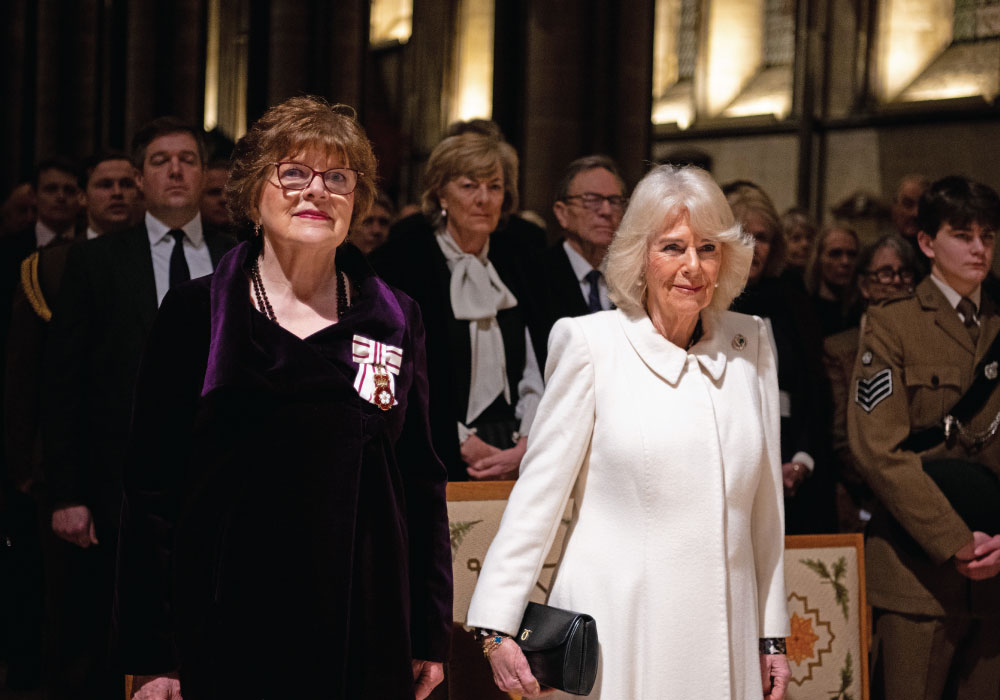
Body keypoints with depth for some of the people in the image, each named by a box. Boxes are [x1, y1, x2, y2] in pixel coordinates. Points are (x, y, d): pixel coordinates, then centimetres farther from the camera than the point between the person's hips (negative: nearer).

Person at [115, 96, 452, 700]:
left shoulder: (397, 320, 8)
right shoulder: (194, 314, 2)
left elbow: (424, 483, 10)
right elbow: (153, 486, 0)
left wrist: (432, 637, 7)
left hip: (370, 640, 2)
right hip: (226, 640, -2)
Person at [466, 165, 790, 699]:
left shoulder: (750, 343, 9)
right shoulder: (591, 344, -4)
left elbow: (765, 499, 13)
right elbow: (539, 490, -3)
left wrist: (772, 634, 14)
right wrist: (497, 625, -8)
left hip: (722, 634, 4)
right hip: (618, 633, -3)